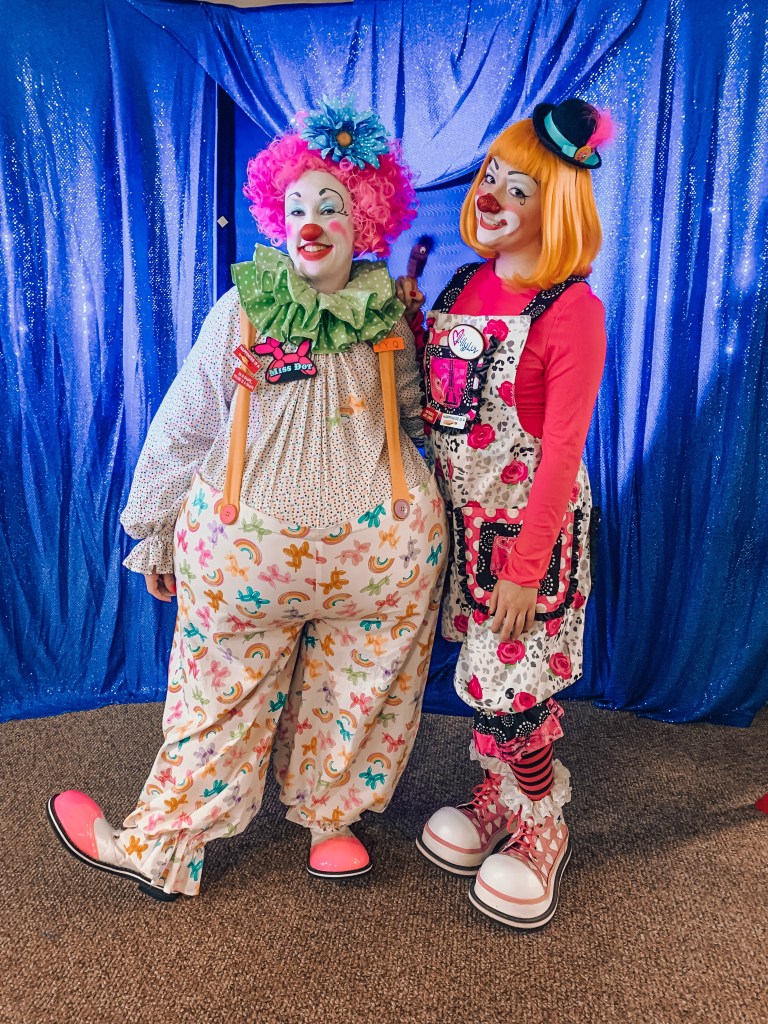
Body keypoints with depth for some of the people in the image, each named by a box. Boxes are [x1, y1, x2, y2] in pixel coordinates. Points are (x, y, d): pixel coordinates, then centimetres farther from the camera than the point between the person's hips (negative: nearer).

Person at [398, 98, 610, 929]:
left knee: (511, 683, 4)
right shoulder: (467, 281, 5)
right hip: (463, 515, 7)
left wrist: (527, 567, -16)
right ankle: (498, 794, 43)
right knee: (481, 668, 18)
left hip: (530, 524, -6)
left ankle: (542, 828, 32)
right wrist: (407, 324, -1)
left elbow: (562, 451, -17)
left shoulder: (571, 309, -17)